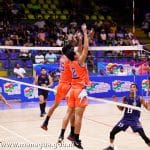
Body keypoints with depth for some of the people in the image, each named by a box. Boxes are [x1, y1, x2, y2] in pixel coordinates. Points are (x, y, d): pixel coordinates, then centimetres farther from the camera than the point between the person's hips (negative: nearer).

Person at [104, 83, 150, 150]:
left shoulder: (139, 99, -8)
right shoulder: (125, 98, 2)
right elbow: (121, 109, 13)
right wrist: (116, 102, -1)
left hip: (135, 120, -4)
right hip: (125, 119, 4)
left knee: (143, 136, -17)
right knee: (112, 132, 4)